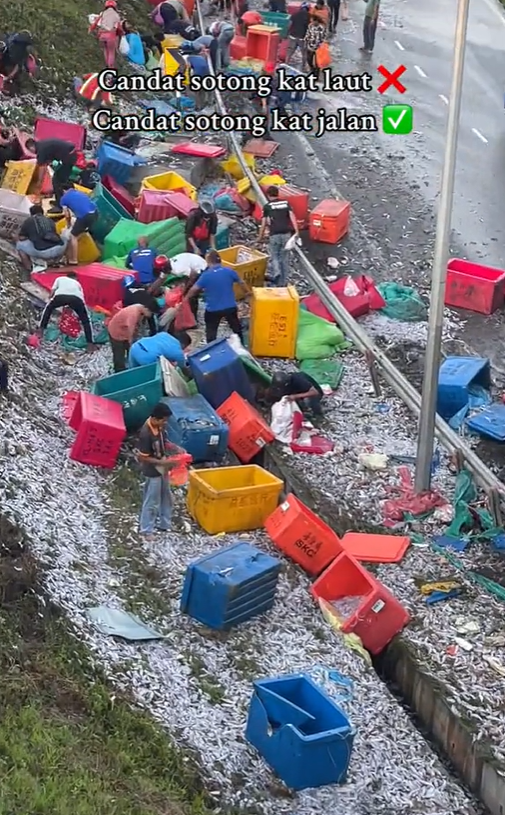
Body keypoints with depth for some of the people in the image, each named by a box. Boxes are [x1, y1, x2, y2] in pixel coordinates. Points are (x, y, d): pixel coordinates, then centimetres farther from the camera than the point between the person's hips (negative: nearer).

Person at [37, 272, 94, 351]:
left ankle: (41, 330, 27)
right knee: (86, 320, 18)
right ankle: (90, 344, 8)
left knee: (48, 308, 33)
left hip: (61, 295, 0)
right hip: (76, 297, 0)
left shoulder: (60, 278, 39)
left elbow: (52, 291, 26)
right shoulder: (77, 283, 41)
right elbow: (82, 298, 37)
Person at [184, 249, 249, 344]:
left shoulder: (206, 275, -16)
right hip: (230, 307, 3)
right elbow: (241, 282, 7)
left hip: (213, 309, -3)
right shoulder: (229, 271, -7)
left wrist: (186, 298, 7)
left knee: (211, 332, 15)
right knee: (236, 328, 24)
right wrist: (248, 292, 26)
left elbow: (194, 289, -11)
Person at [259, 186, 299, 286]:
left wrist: (260, 237, 15)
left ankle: (276, 272, -16)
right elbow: (292, 216, -2)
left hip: (274, 234, -3)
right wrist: (296, 231, -7)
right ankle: (283, 282, 15)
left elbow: (264, 223, 5)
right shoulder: (286, 203, 11)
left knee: (274, 256, 11)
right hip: (286, 233, 3)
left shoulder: (267, 206, 4)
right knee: (284, 257, 12)